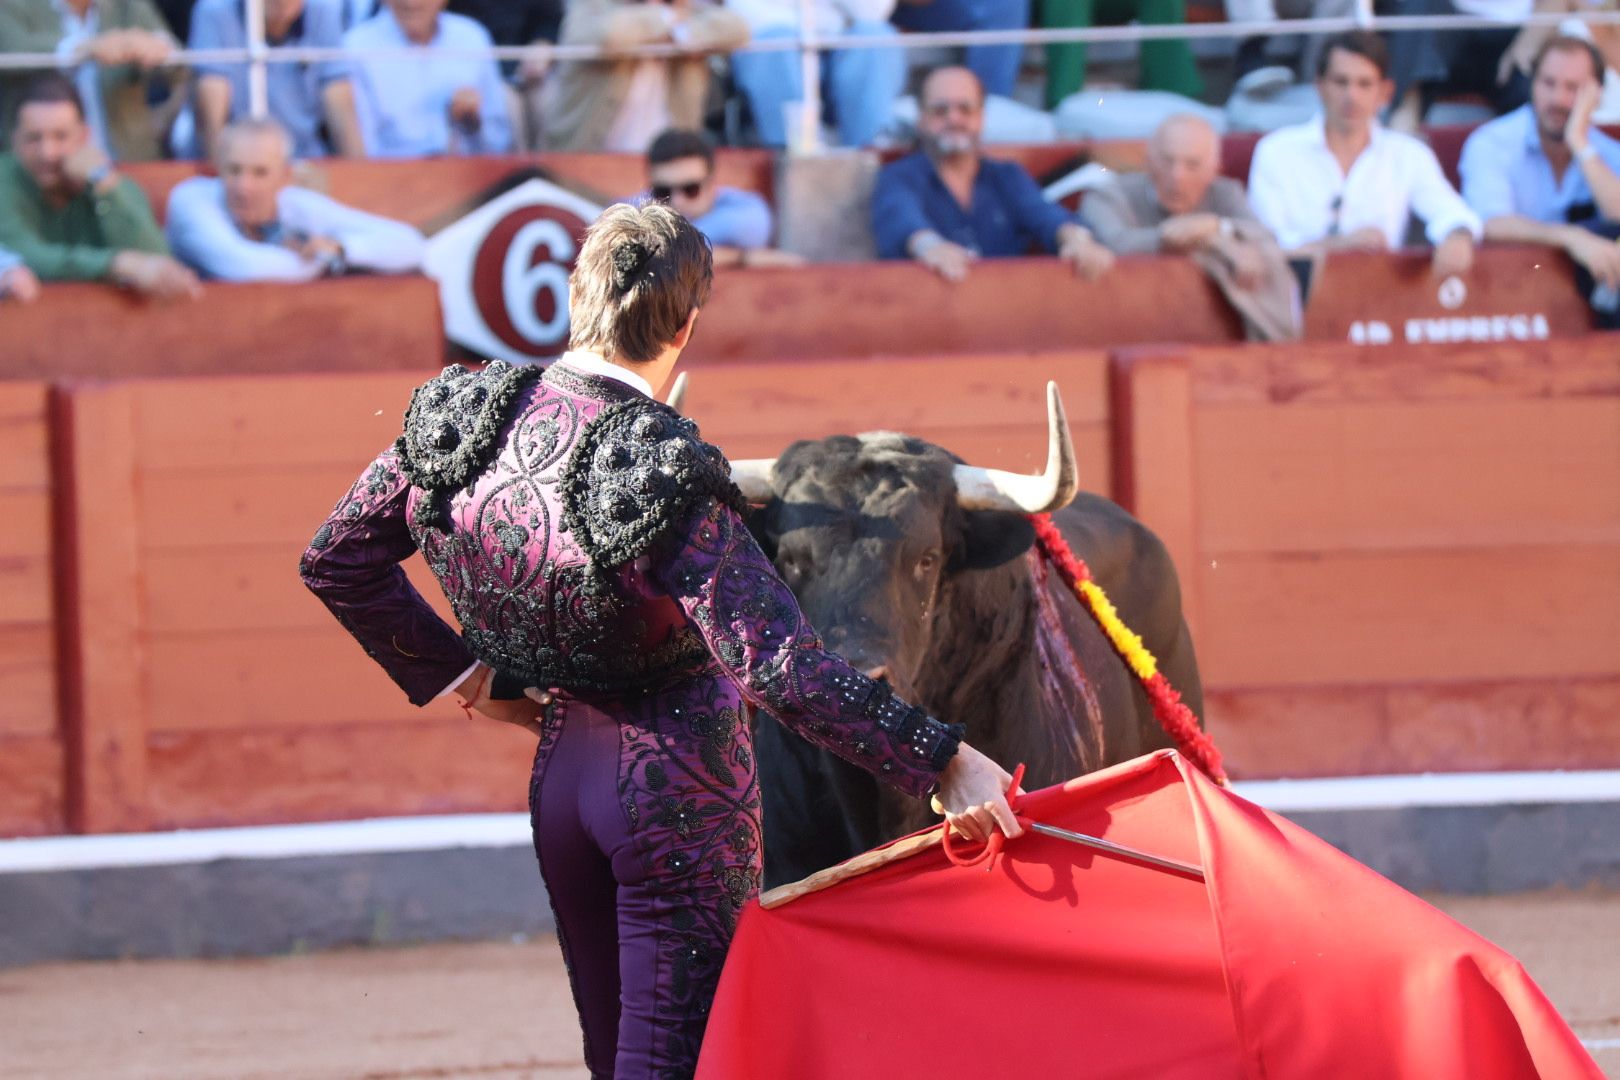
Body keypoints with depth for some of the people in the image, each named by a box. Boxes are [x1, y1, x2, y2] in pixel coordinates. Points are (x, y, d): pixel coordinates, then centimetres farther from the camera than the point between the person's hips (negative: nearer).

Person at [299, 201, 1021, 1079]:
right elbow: (777, 664, -31)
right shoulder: (666, 473, -26)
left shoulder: (463, 416, -6)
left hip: (559, 775, 7)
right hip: (678, 787, -7)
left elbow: (337, 561, 5)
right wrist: (940, 762, -27)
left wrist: (458, 671, 12)